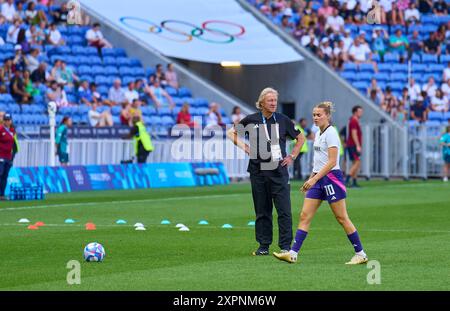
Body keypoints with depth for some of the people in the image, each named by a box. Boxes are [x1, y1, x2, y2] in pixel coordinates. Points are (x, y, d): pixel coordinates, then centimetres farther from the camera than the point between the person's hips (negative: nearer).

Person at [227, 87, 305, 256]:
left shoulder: (283, 120, 4)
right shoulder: (251, 120, 2)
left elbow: (300, 138, 18)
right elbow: (231, 133, 14)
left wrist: (292, 156, 9)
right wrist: (245, 147, 3)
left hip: (279, 171, 0)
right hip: (258, 171, 0)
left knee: (284, 210, -6)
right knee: (262, 211, 6)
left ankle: (285, 245, -1)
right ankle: (264, 246, 13)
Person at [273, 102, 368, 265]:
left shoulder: (331, 133, -12)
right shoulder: (318, 134, 14)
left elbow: (332, 161, -19)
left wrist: (314, 179, -21)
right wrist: (310, 179, 19)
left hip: (331, 178, -9)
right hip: (318, 179, 9)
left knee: (342, 218, -3)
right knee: (304, 216, 1)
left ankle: (360, 254, 6)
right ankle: (293, 253, -2)